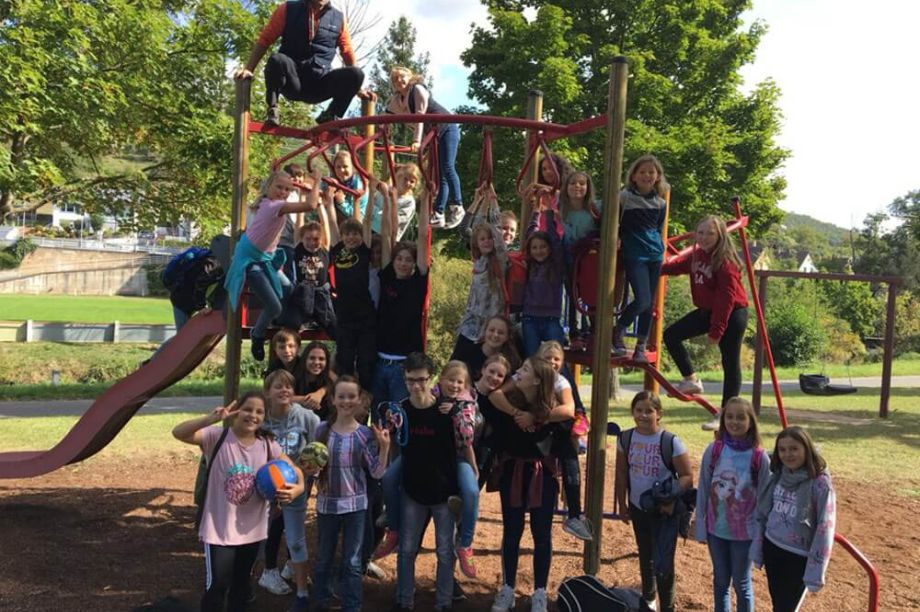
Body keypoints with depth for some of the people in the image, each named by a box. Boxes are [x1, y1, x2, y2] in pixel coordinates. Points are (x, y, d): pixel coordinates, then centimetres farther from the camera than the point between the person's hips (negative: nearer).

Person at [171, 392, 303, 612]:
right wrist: (210, 419, -45)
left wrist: (298, 488, -18)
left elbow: (294, 470, 5)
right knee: (217, 584, 1)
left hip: (252, 530, 4)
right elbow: (178, 433, -28)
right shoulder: (217, 436, -14)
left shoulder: (268, 445, -3)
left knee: (242, 582, 21)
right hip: (219, 529, -4)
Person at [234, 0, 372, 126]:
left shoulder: (339, 18, 8)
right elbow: (264, 40, 2)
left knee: (356, 73, -24)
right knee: (277, 60, -35)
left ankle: (330, 117, -3)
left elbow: (348, 55, 13)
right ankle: (272, 110, -13)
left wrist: (358, 88, 10)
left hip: (319, 86, 2)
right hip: (291, 83, -2)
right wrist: (248, 69, -10)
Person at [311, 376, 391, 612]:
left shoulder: (365, 434, -7)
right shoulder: (322, 430, -5)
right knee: (323, 559, 18)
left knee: (352, 562, 9)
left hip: (355, 505, -2)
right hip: (326, 503, 2)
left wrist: (385, 446, -21)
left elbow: (377, 472, -8)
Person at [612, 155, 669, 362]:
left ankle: (640, 348, 15)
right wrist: (616, 238, -12)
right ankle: (617, 331, 8)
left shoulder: (660, 203, 9)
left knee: (649, 303, 5)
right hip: (633, 255, -5)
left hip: (655, 255, 5)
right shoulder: (624, 197, -3)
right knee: (642, 300, -17)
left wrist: (658, 246, 11)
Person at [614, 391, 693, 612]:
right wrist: (622, 504, 8)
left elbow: (687, 476, -14)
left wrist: (672, 499, -27)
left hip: (664, 510, -5)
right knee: (645, 557, 22)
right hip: (638, 508, 5)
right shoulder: (626, 438, -5)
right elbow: (622, 474, 5)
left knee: (663, 563, -4)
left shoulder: (671, 442, -18)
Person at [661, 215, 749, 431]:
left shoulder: (725, 262, -21)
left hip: (732, 315, -9)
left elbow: (726, 298, -23)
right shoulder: (696, 255, 3)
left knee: (730, 363, -2)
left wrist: (716, 330, -22)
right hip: (707, 310, 9)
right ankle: (691, 380, 14)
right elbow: (678, 265, 22)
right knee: (672, 334, 3)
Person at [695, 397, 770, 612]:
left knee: (741, 583, 13)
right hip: (716, 529, 2)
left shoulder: (759, 457, -13)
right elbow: (703, 490, -2)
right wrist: (700, 527, 0)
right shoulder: (714, 450, -8)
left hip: (745, 532, -2)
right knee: (720, 581, 17)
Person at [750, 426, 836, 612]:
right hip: (772, 549, 5)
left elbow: (824, 528, -16)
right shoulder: (777, 476, 0)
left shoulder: (820, 484, -18)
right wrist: (758, 550, 10)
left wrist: (815, 572, -15)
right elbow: (763, 514, 8)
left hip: (798, 557, -5)